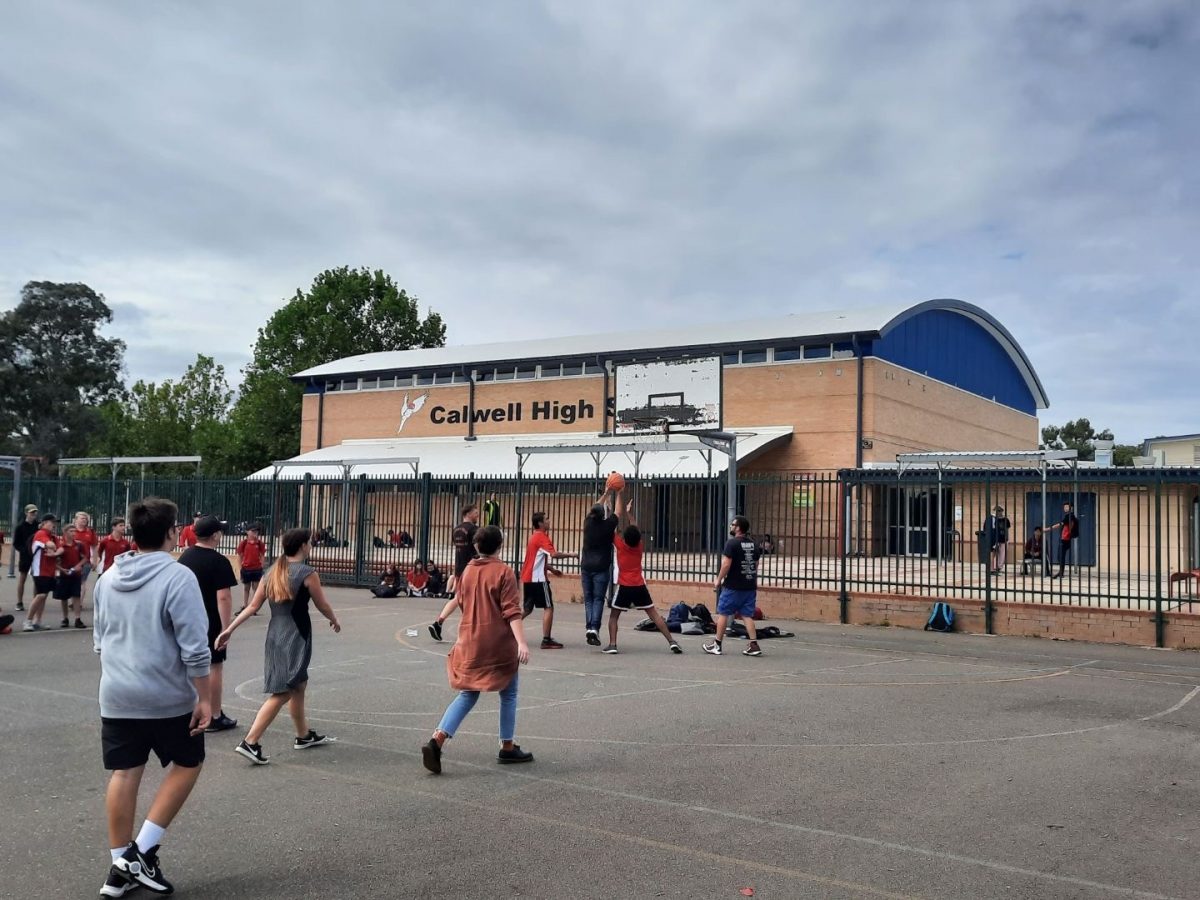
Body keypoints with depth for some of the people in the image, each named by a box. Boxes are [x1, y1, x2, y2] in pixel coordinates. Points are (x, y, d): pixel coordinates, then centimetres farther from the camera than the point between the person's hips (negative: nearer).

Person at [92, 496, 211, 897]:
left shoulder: (108, 578, 6)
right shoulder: (178, 577, -16)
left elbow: (99, 639, 17)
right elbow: (195, 649, -18)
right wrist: (203, 698, -10)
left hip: (116, 696, 6)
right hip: (168, 698, -6)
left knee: (124, 774, 12)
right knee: (187, 764, 12)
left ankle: (121, 864, 18)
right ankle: (143, 850, 7)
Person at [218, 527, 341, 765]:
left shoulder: (272, 572, 7)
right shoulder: (308, 573, -12)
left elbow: (253, 606, 4)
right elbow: (323, 606, -2)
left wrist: (229, 629, 7)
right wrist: (334, 621, 18)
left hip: (275, 634, 8)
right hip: (295, 637, -8)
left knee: (299, 685, 21)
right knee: (283, 692, -4)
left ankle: (304, 736, 34)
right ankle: (250, 742, -9)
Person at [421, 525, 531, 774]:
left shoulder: (468, 571, 6)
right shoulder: (504, 572, -11)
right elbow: (512, 611, -19)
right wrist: (522, 642, -24)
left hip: (470, 643, 5)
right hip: (499, 644, -5)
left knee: (467, 695, 9)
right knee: (508, 695, 13)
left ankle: (437, 740, -9)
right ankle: (508, 748, 20)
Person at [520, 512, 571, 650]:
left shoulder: (534, 537, 17)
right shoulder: (542, 537, -13)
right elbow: (553, 554, -27)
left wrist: (552, 569, 19)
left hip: (527, 578, 9)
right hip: (538, 579, -9)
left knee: (527, 609, 15)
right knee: (549, 607, -4)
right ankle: (546, 640, -6)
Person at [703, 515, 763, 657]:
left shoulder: (732, 543, -12)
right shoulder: (753, 545, 11)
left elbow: (726, 564, -17)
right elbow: (756, 565, 16)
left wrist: (718, 580, -6)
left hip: (733, 586, -6)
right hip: (750, 586, 6)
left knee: (722, 613, 5)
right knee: (747, 615, 9)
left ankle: (717, 644, 11)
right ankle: (753, 645, 1)